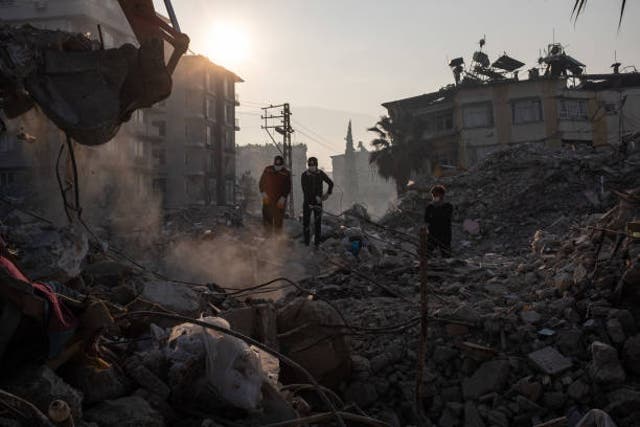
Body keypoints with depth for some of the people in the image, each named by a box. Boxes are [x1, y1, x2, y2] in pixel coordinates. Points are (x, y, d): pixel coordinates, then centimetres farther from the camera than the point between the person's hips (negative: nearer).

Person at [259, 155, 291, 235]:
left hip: (279, 201, -1)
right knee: (267, 218, 2)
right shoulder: (268, 170, 4)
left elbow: (288, 187, 2)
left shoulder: (286, 173, 0)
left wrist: (283, 197, -9)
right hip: (267, 199, 1)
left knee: (278, 221, 1)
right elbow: (261, 182, 11)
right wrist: (263, 192, -2)